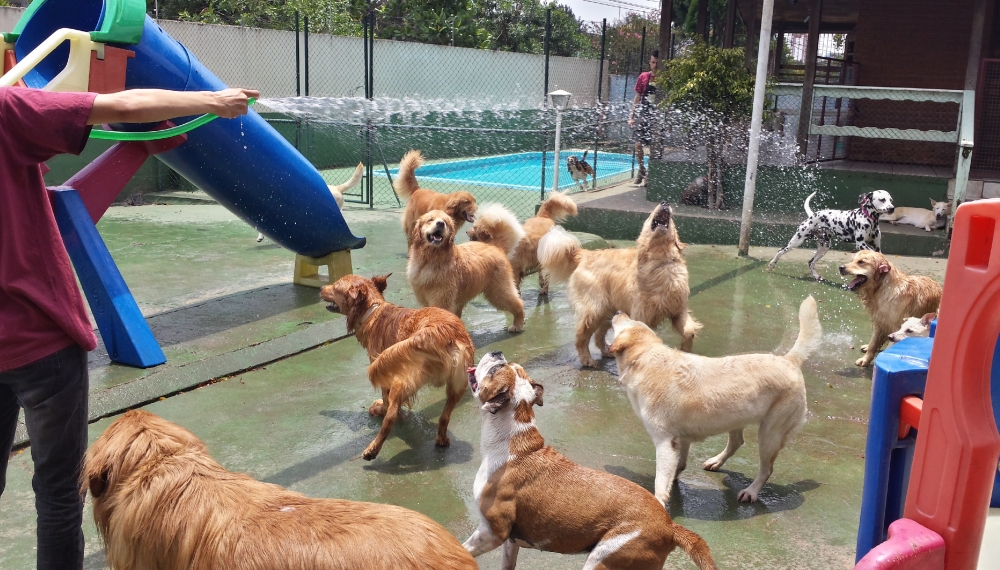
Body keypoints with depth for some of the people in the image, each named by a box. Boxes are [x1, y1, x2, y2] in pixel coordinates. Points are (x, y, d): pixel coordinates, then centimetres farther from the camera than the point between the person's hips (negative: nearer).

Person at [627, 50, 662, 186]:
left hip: (657, 118, -3)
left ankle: (650, 175, 10)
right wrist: (632, 116, 5)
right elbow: (637, 98, 10)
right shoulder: (643, 77, 4)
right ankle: (642, 171, 20)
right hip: (644, 116, 3)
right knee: (638, 145, 0)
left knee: (654, 147, -1)